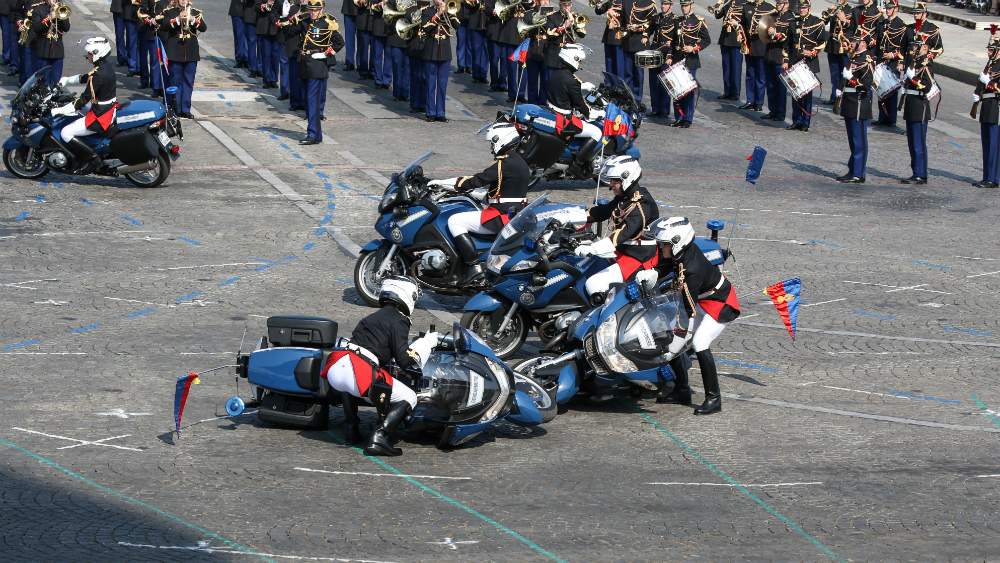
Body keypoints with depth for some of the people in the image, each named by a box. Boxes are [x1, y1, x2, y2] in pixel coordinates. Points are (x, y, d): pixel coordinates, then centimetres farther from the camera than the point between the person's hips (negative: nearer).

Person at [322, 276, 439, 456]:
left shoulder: (376, 316, 28)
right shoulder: (398, 321, 4)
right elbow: (403, 359, -3)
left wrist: (418, 342, 44)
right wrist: (425, 344, 12)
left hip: (334, 371, 8)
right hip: (360, 372, -8)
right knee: (408, 398, 3)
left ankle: (351, 430, 32)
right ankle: (379, 437, -15)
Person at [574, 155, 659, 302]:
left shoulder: (639, 205, -25)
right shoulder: (623, 198, 7)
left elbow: (623, 234, -36)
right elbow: (601, 212, 17)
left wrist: (591, 249, -45)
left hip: (639, 257, -11)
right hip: (622, 250, 11)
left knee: (594, 285, -23)